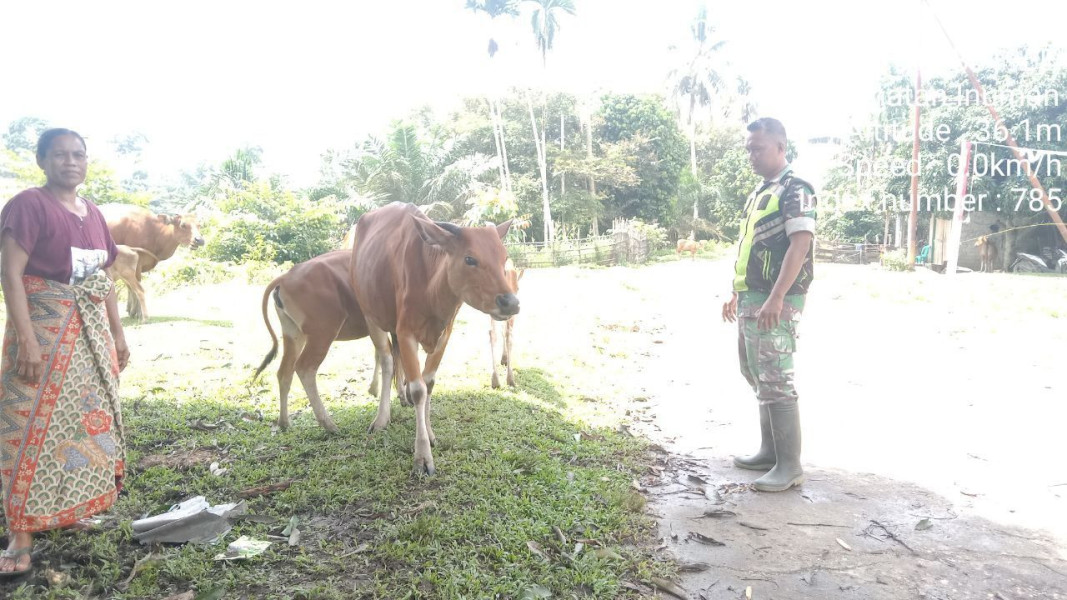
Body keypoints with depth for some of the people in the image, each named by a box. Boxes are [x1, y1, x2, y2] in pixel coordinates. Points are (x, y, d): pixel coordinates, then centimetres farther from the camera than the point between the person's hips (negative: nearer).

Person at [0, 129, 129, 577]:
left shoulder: (93, 214, 12)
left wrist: (118, 335, 15)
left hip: (90, 332, 7)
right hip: (44, 328, -7)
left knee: (90, 420, 12)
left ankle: (68, 510, 27)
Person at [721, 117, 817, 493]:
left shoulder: (795, 190, -10)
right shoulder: (759, 191, 17)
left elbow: (800, 245, -20)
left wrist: (775, 299, -26)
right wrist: (736, 293, 21)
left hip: (774, 303, -10)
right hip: (750, 300, 10)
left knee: (776, 381, -6)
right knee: (757, 377, 15)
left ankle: (789, 465, 3)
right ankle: (770, 451, 26)